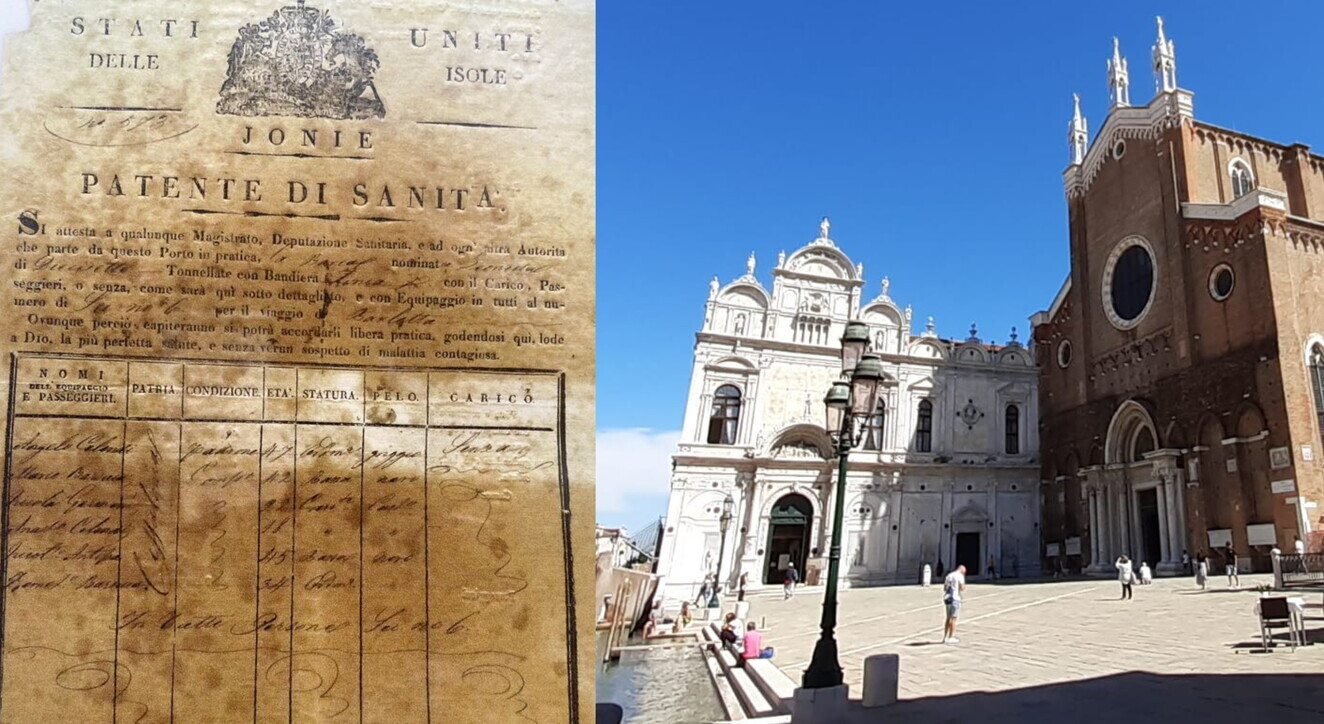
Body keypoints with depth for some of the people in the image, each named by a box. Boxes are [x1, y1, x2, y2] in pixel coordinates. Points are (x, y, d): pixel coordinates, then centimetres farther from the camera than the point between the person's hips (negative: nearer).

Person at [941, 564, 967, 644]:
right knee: (953, 618, -2)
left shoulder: (949, 575, 18)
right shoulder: (960, 576, -5)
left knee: (948, 618, 14)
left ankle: (945, 637, 16)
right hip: (955, 598, -7)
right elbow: (962, 588, -12)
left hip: (947, 598, 7)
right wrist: (964, 586, 8)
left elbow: (944, 588, 19)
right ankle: (951, 638, -2)